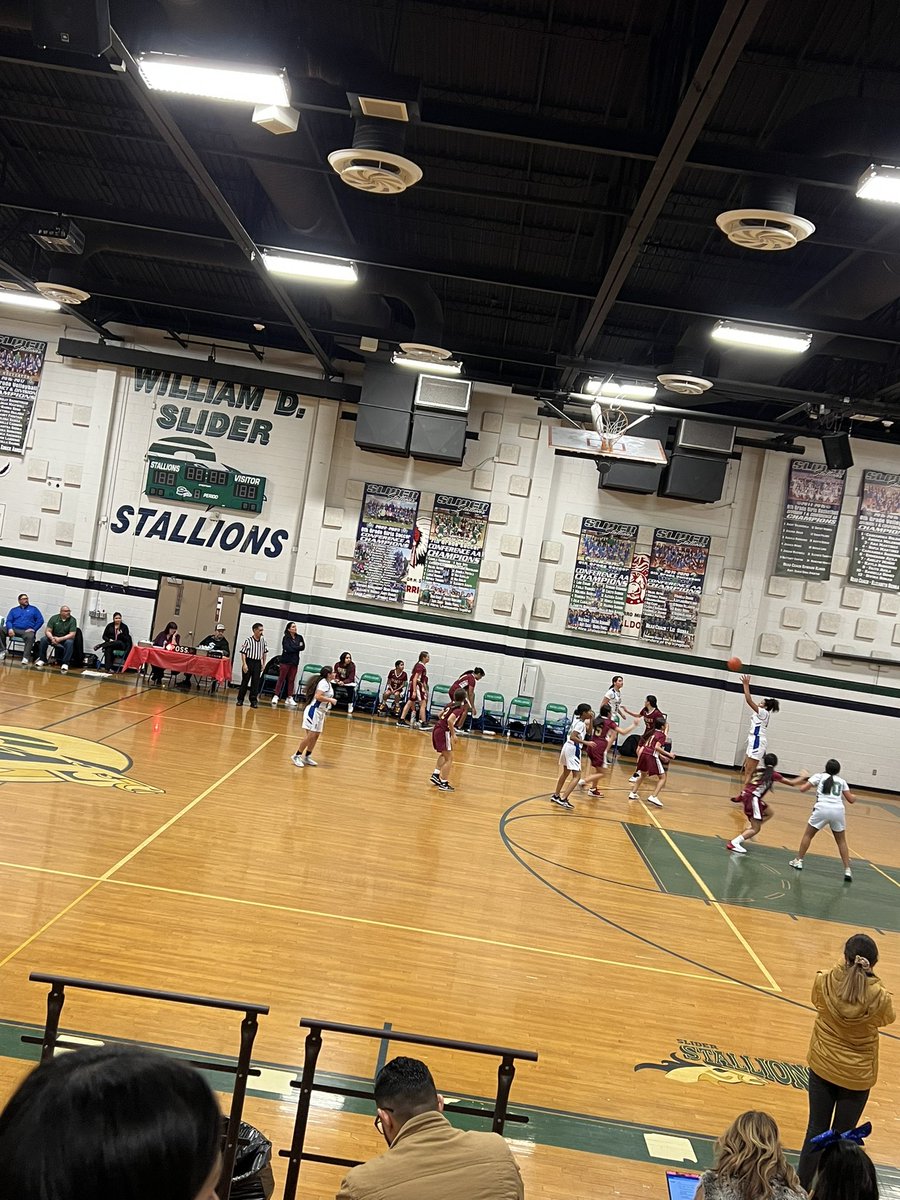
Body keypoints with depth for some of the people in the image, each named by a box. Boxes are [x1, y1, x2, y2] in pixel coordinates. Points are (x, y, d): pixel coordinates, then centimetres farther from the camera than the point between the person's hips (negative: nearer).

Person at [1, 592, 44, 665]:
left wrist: (33, 629, -8)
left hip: (27, 631, -3)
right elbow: (8, 621, 10)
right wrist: (10, 629, -12)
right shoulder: (14, 610, 22)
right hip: (14, 629, 3)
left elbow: (40, 620, 8)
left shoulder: (34, 609, 17)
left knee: (30, 637, -39)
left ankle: (26, 658, -47)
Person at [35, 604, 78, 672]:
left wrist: (60, 639, -28)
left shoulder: (72, 620, -10)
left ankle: (65, 663, -29)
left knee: (69, 642, -35)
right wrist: (52, 638, -28)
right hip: (53, 638, 2)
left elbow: (72, 635, -16)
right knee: (43, 639, -24)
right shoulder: (54, 618, -4)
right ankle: (42, 659, -11)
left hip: (65, 639, -2)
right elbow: (48, 631, -7)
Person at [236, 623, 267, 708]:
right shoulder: (248, 640, -10)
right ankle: (240, 700, 16)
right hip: (248, 662, -3)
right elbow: (243, 653, -8)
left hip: (257, 663, 3)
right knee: (245, 681, 5)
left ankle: (254, 701, 7)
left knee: (256, 683, 2)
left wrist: (263, 664, 11)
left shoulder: (263, 641, 3)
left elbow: (264, 653, 13)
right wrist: (244, 664, -14)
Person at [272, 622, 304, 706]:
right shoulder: (286, 638, -4)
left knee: (291, 680, 6)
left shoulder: (299, 637, 9)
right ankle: (276, 696, 1)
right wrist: (297, 647, -8)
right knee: (281, 679, -2)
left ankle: (289, 698, 9)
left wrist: (293, 648, -11)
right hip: (286, 661, -4)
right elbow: (287, 649, -16)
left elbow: (303, 647, -1)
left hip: (294, 662, 4)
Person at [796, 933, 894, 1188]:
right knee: (842, 1137, 17)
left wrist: (842, 968, 3)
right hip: (857, 1075, -1)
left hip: (822, 1067, 2)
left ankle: (802, 1187, 30)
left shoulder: (824, 982, -21)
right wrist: (870, 977, -5)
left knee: (816, 1130, 18)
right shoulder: (880, 997, -25)